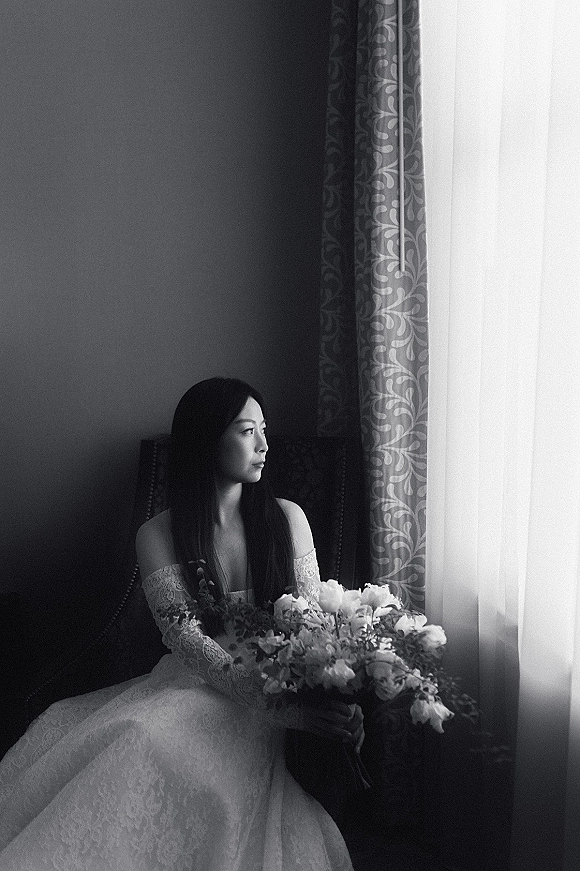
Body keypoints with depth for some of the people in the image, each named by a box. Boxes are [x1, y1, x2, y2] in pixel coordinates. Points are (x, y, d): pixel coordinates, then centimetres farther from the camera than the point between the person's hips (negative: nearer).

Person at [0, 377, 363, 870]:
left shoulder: (286, 518, 4)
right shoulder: (159, 535, 0)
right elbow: (186, 639, -12)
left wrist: (336, 700, -22)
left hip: (279, 683, 0)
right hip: (190, 683, 1)